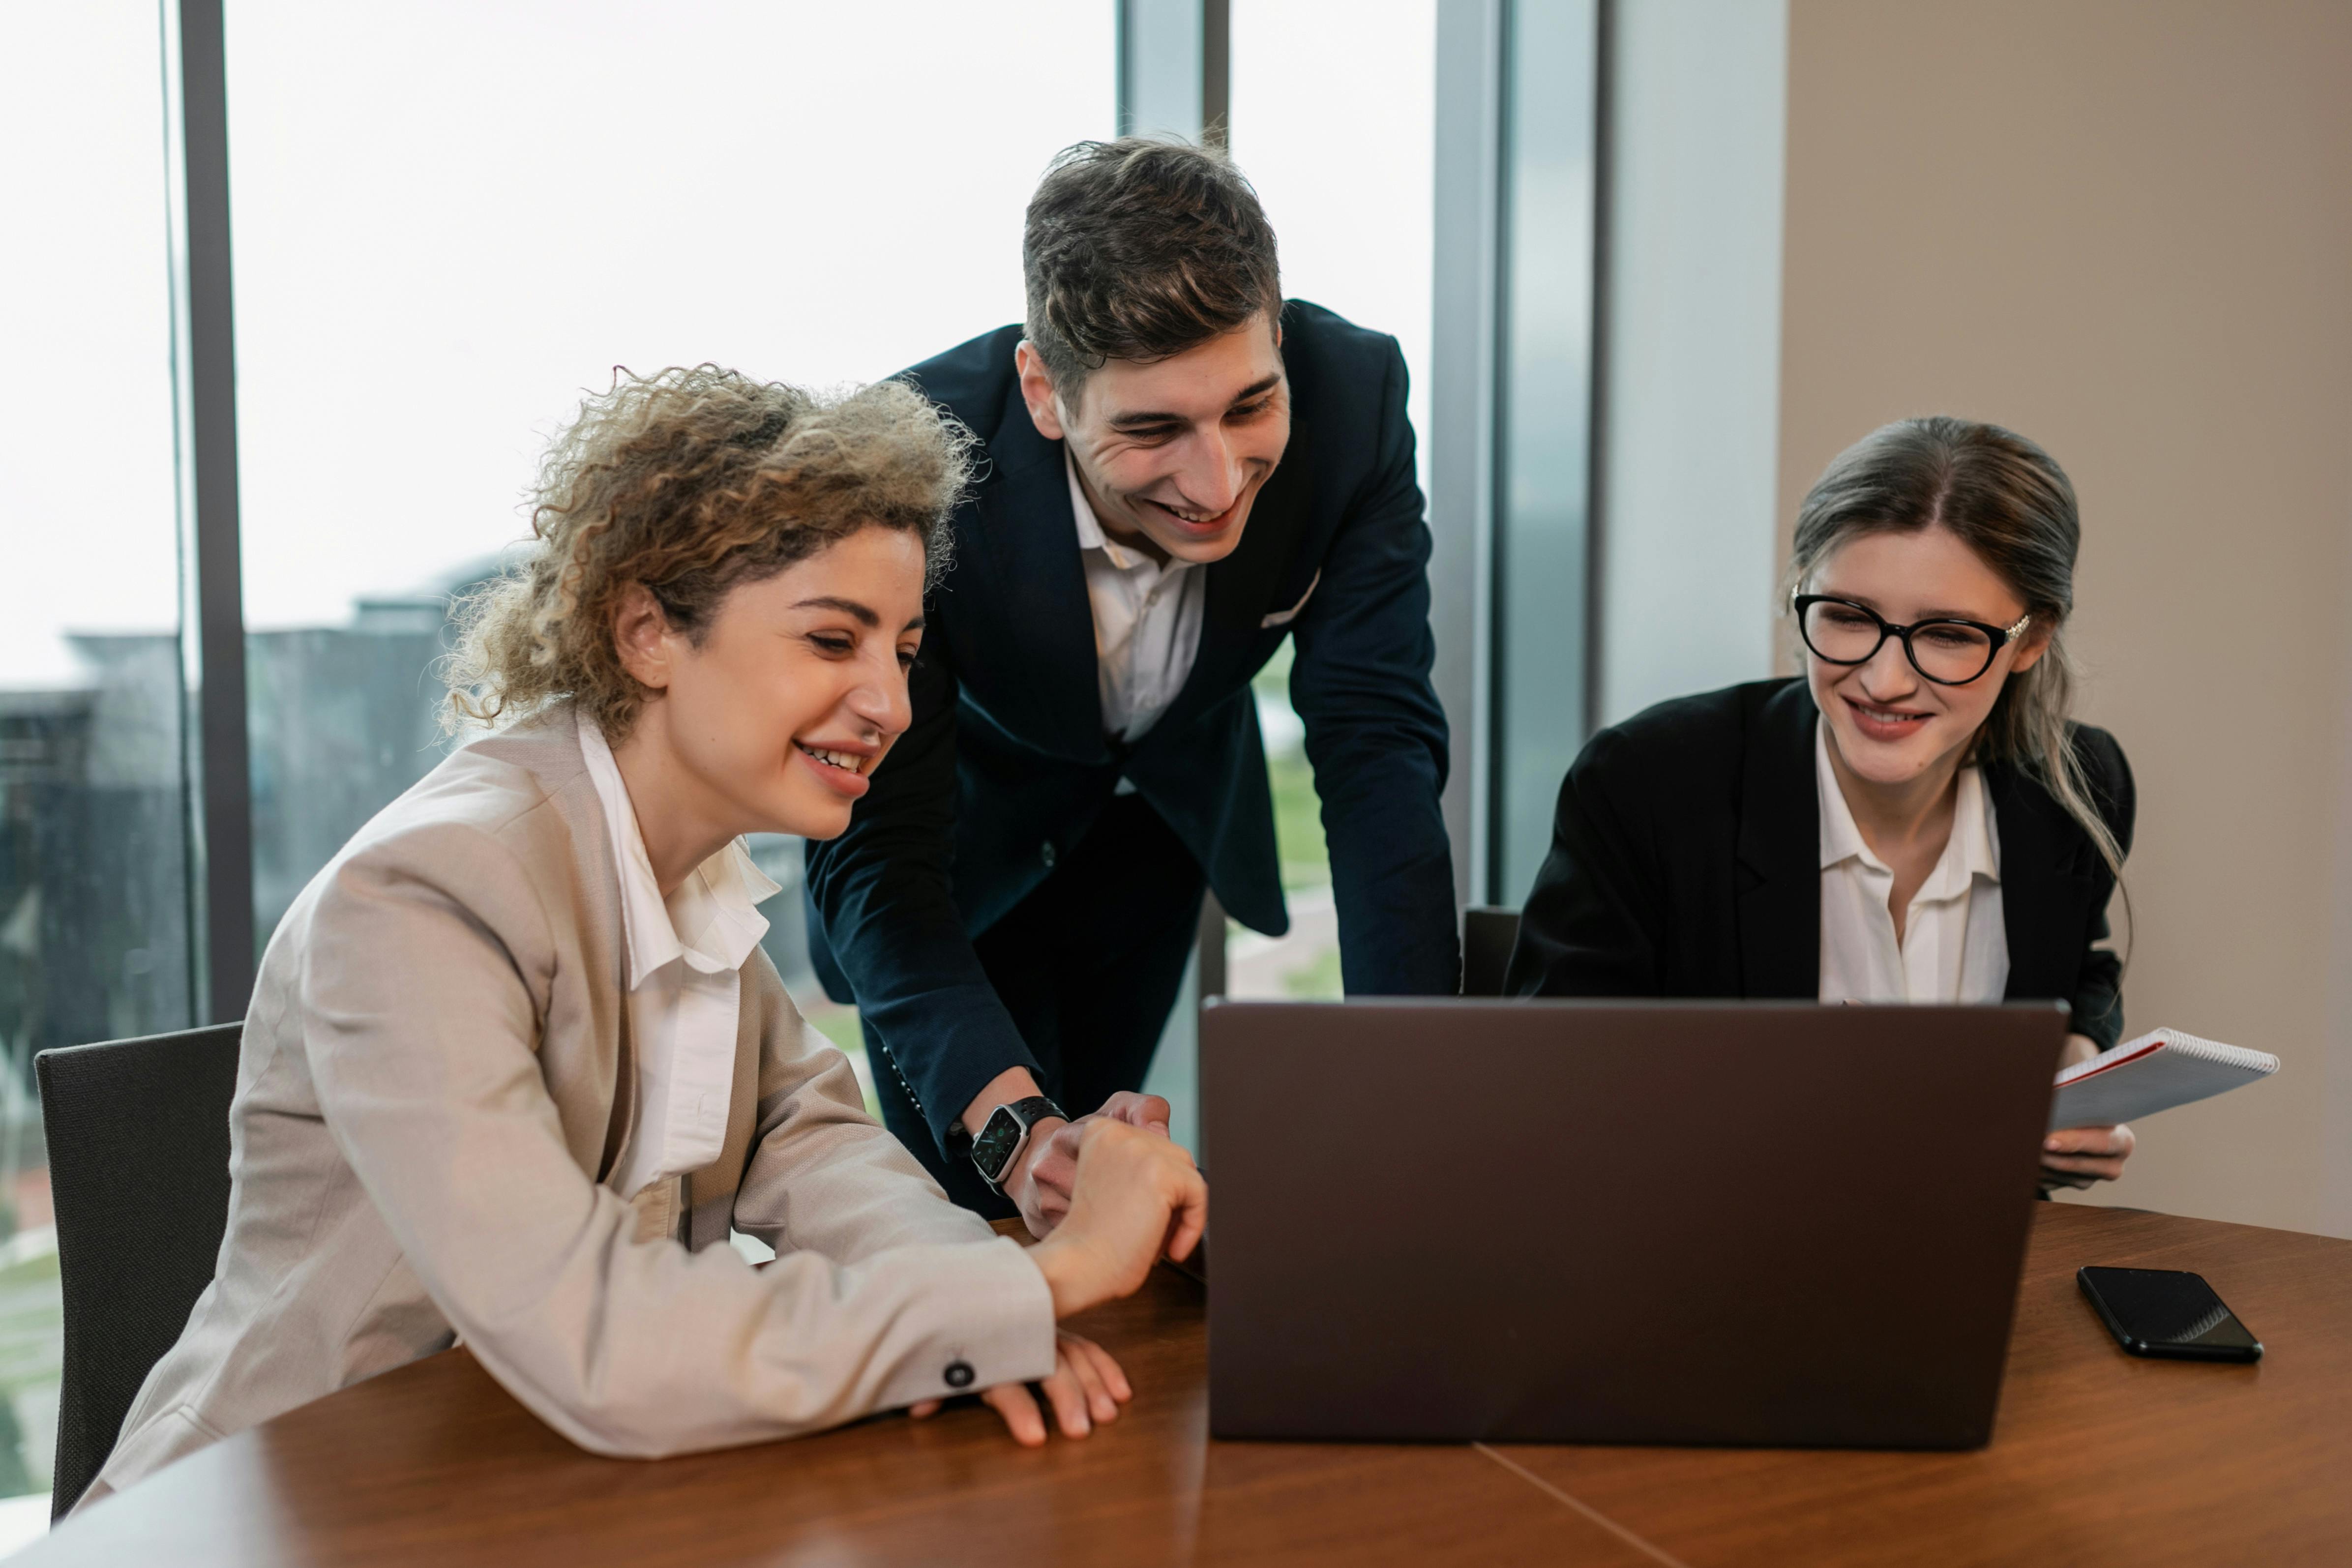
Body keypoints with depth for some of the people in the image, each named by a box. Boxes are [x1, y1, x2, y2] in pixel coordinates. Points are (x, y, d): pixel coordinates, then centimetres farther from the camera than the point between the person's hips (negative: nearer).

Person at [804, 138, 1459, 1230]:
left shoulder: (1352, 396, -32)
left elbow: (1377, 742, -29)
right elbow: (872, 850, -39)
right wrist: (1012, 1128, -55)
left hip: (1172, 804, 3)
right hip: (969, 821, -3)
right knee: (985, 1208, -1)